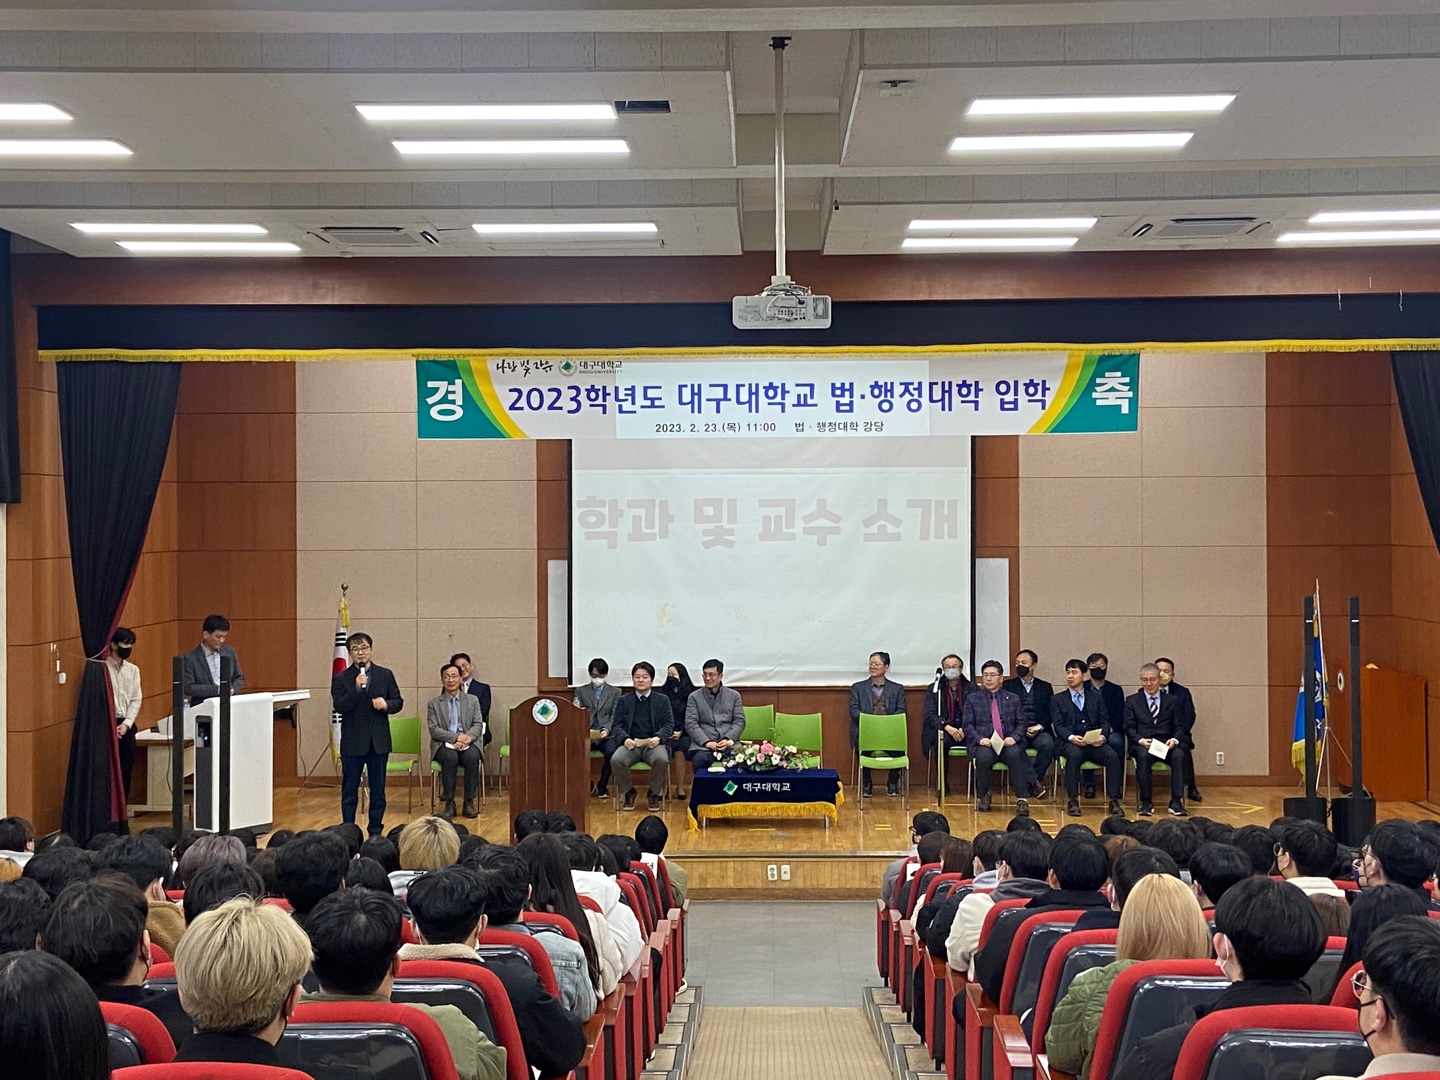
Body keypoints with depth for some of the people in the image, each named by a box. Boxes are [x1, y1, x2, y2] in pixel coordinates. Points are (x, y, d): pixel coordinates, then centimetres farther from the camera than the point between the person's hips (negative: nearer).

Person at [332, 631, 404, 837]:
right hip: (353, 743, -2)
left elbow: (398, 702, 7)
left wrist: (386, 704, -14)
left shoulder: (385, 675, 5)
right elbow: (339, 707, -13)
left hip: (379, 742, 2)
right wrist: (356, 688, -24)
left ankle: (376, 831, 16)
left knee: (378, 790, 8)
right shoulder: (341, 679, -2)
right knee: (349, 791, 4)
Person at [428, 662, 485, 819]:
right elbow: (433, 730, -2)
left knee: (472, 757, -34)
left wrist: (467, 738, -17)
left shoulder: (472, 700, 15)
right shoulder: (433, 704, 10)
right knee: (450, 758, -36)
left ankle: (469, 802, -24)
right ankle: (449, 803, -27)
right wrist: (456, 737, -17)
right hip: (444, 745, -1)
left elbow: (478, 725, 5)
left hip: (468, 743, 1)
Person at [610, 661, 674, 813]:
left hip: (653, 743, -1)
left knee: (661, 760, -35)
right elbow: (616, 725, 9)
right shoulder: (623, 701, 18)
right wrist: (624, 739, -13)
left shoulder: (662, 700, 15)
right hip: (631, 743, 1)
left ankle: (654, 794, -9)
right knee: (615, 760, -31)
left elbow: (669, 725, 7)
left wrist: (658, 737, -14)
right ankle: (628, 792, -4)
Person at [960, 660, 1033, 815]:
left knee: (1015, 754, -35)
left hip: (1008, 743, 1)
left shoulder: (1013, 699, 18)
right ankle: (982, 796, -10)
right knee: (984, 757, -36)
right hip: (983, 744, -1)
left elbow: (1022, 723, 11)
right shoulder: (972, 699, 14)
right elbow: (967, 724, 6)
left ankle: (1021, 800, -31)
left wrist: (1014, 737, -10)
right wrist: (979, 739, -12)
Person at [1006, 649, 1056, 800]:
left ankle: (1030, 783, -17)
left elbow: (1051, 713, 10)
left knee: (1047, 745, -34)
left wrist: (1039, 727, -10)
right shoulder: (1008, 686, 14)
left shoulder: (1045, 687, 18)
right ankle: (1035, 782, -28)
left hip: (1040, 731, 1)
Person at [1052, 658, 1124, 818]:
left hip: (1095, 743, 2)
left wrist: (1102, 736, -11)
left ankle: (1113, 801, -26)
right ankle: (1072, 801, -31)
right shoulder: (1057, 699, 15)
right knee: (1074, 755, -37)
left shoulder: (1096, 697, 20)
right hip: (1070, 743, -2)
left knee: (1113, 755, -29)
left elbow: (1104, 722, 11)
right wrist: (1071, 737, -18)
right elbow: (1058, 726, 3)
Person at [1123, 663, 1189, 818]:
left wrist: (1174, 740, -13)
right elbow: (1129, 728, 5)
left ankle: (1176, 802, -28)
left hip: (1166, 744, 1)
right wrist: (1141, 740, -16)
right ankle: (1146, 802, -28)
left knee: (1179, 755, -32)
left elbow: (1178, 727, 11)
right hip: (1142, 744, -1)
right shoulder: (1132, 701, 13)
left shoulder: (1172, 702, 17)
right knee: (1143, 755, -37)